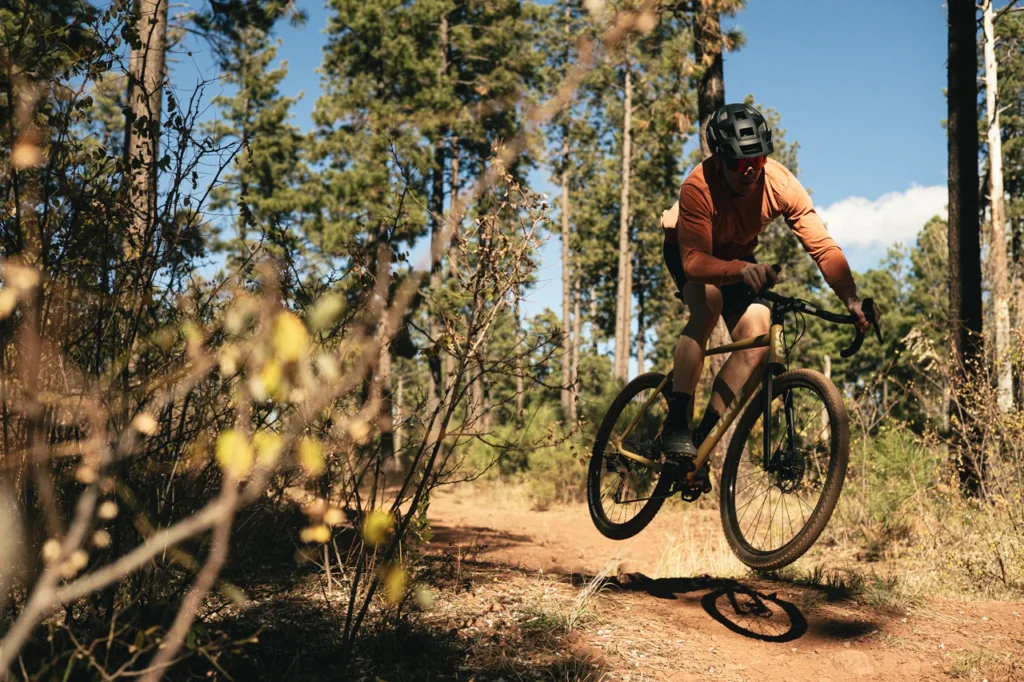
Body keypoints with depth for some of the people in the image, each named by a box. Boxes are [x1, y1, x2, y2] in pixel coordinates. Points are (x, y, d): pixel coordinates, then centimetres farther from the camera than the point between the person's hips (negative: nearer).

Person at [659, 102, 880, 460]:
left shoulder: (781, 184, -28)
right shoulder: (699, 187, -37)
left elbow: (823, 246, -30)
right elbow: (695, 261, -43)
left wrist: (852, 300, -43)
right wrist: (742, 270, -62)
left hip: (738, 257, 4)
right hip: (687, 250, -4)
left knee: (757, 339, -14)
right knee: (708, 304, -35)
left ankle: (702, 436, -3)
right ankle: (675, 424, -28)